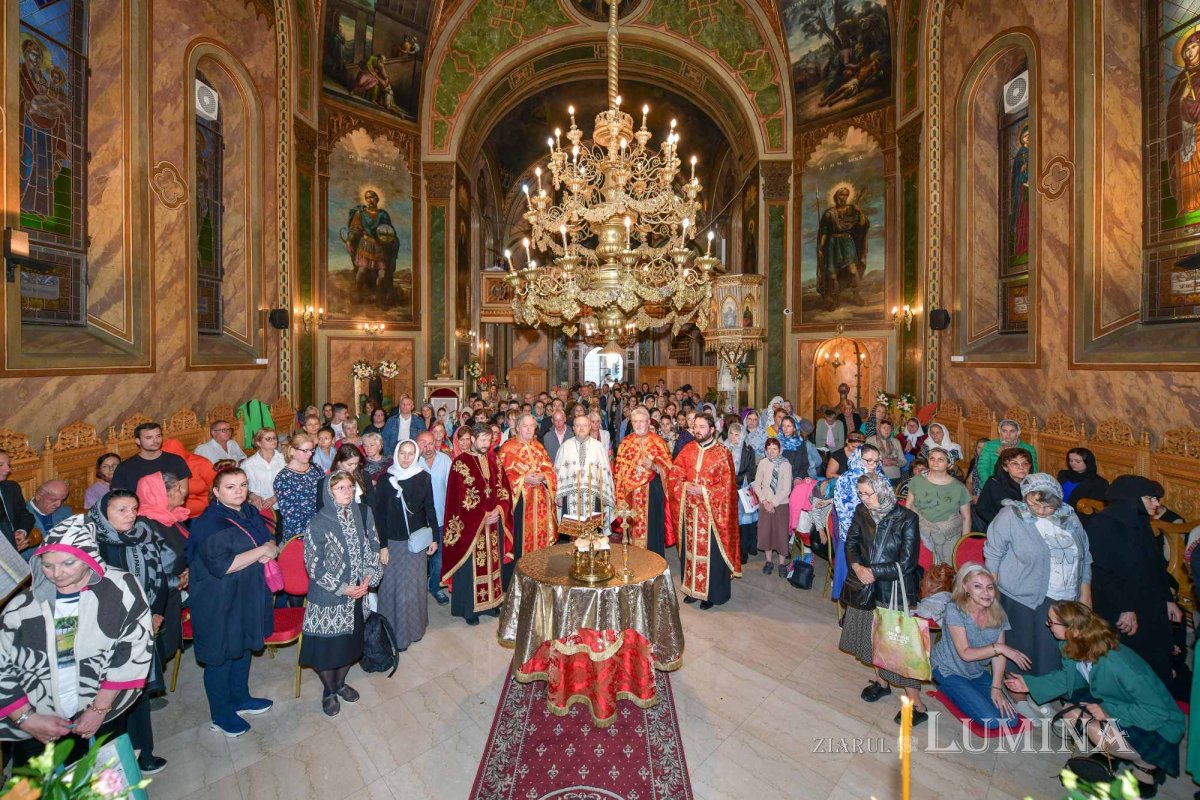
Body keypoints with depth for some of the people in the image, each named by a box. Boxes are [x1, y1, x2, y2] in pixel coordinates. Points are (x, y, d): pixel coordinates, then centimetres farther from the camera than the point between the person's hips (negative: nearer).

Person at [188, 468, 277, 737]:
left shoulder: (250, 512, 1)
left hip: (249, 596, 7)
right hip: (219, 603, -7)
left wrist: (271, 549, -13)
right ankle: (221, 716, 31)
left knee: (244, 647, 22)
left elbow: (269, 540, 9)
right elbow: (221, 566, -28)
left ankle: (240, 698, 43)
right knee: (220, 657, 11)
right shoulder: (209, 523, -22)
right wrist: (260, 551, -22)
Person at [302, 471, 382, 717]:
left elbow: (372, 546, 1)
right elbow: (314, 565, -14)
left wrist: (368, 577, -11)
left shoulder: (362, 514, -7)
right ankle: (329, 692, 37)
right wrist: (342, 588, -15)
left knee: (350, 640, 19)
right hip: (327, 596, -4)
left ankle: (340, 683, 44)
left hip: (356, 592, 4)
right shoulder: (318, 523, -18)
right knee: (326, 644, 11)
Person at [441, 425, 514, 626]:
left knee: (492, 562, 14)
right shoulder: (461, 463, -10)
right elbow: (461, 498, -13)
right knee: (471, 566, 6)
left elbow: (503, 487, 6)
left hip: (494, 521, 5)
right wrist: (483, 516, -15)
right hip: (470, 524, -5)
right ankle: (469, 608, 22)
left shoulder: (493, 459, 5)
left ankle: (492, 601, 30)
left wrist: (498, 509, -10)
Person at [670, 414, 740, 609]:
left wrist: (703, 491, -18)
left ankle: (712, 593, 21)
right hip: (690, 510, 4)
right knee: (691, 548, 14)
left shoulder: (722, 454, -9)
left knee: (711, 551, 4)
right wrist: (686, 486, -12)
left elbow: (726, 486, -10)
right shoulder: (688, 449, 4)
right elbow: (675, 473, 5)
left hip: (712, 511, -4)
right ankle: (693, 588, 30)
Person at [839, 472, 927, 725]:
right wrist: (857, 566, -14)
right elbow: (851, 542, 3)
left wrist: (872, 571, -16)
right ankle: (881, 682, 42)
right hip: (866, 588, 5)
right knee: (871, 637, 19)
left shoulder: (906, 519, -18)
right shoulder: (862, 512, -5)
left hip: (894, 590, -5)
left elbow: (907, 564, -17)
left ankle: (916, 704, 19)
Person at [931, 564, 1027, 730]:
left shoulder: (998, 615, -8)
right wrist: (999, 647, -27)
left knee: (1010, 720, -3)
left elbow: (999, 655, -6)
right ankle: (948, 689, 10)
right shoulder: (955, 610, -25)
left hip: (978, 673, 6)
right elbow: (965, 653, -24)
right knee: (991, 720, -13)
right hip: (948, 671, -5)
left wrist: (996, 688, -12)